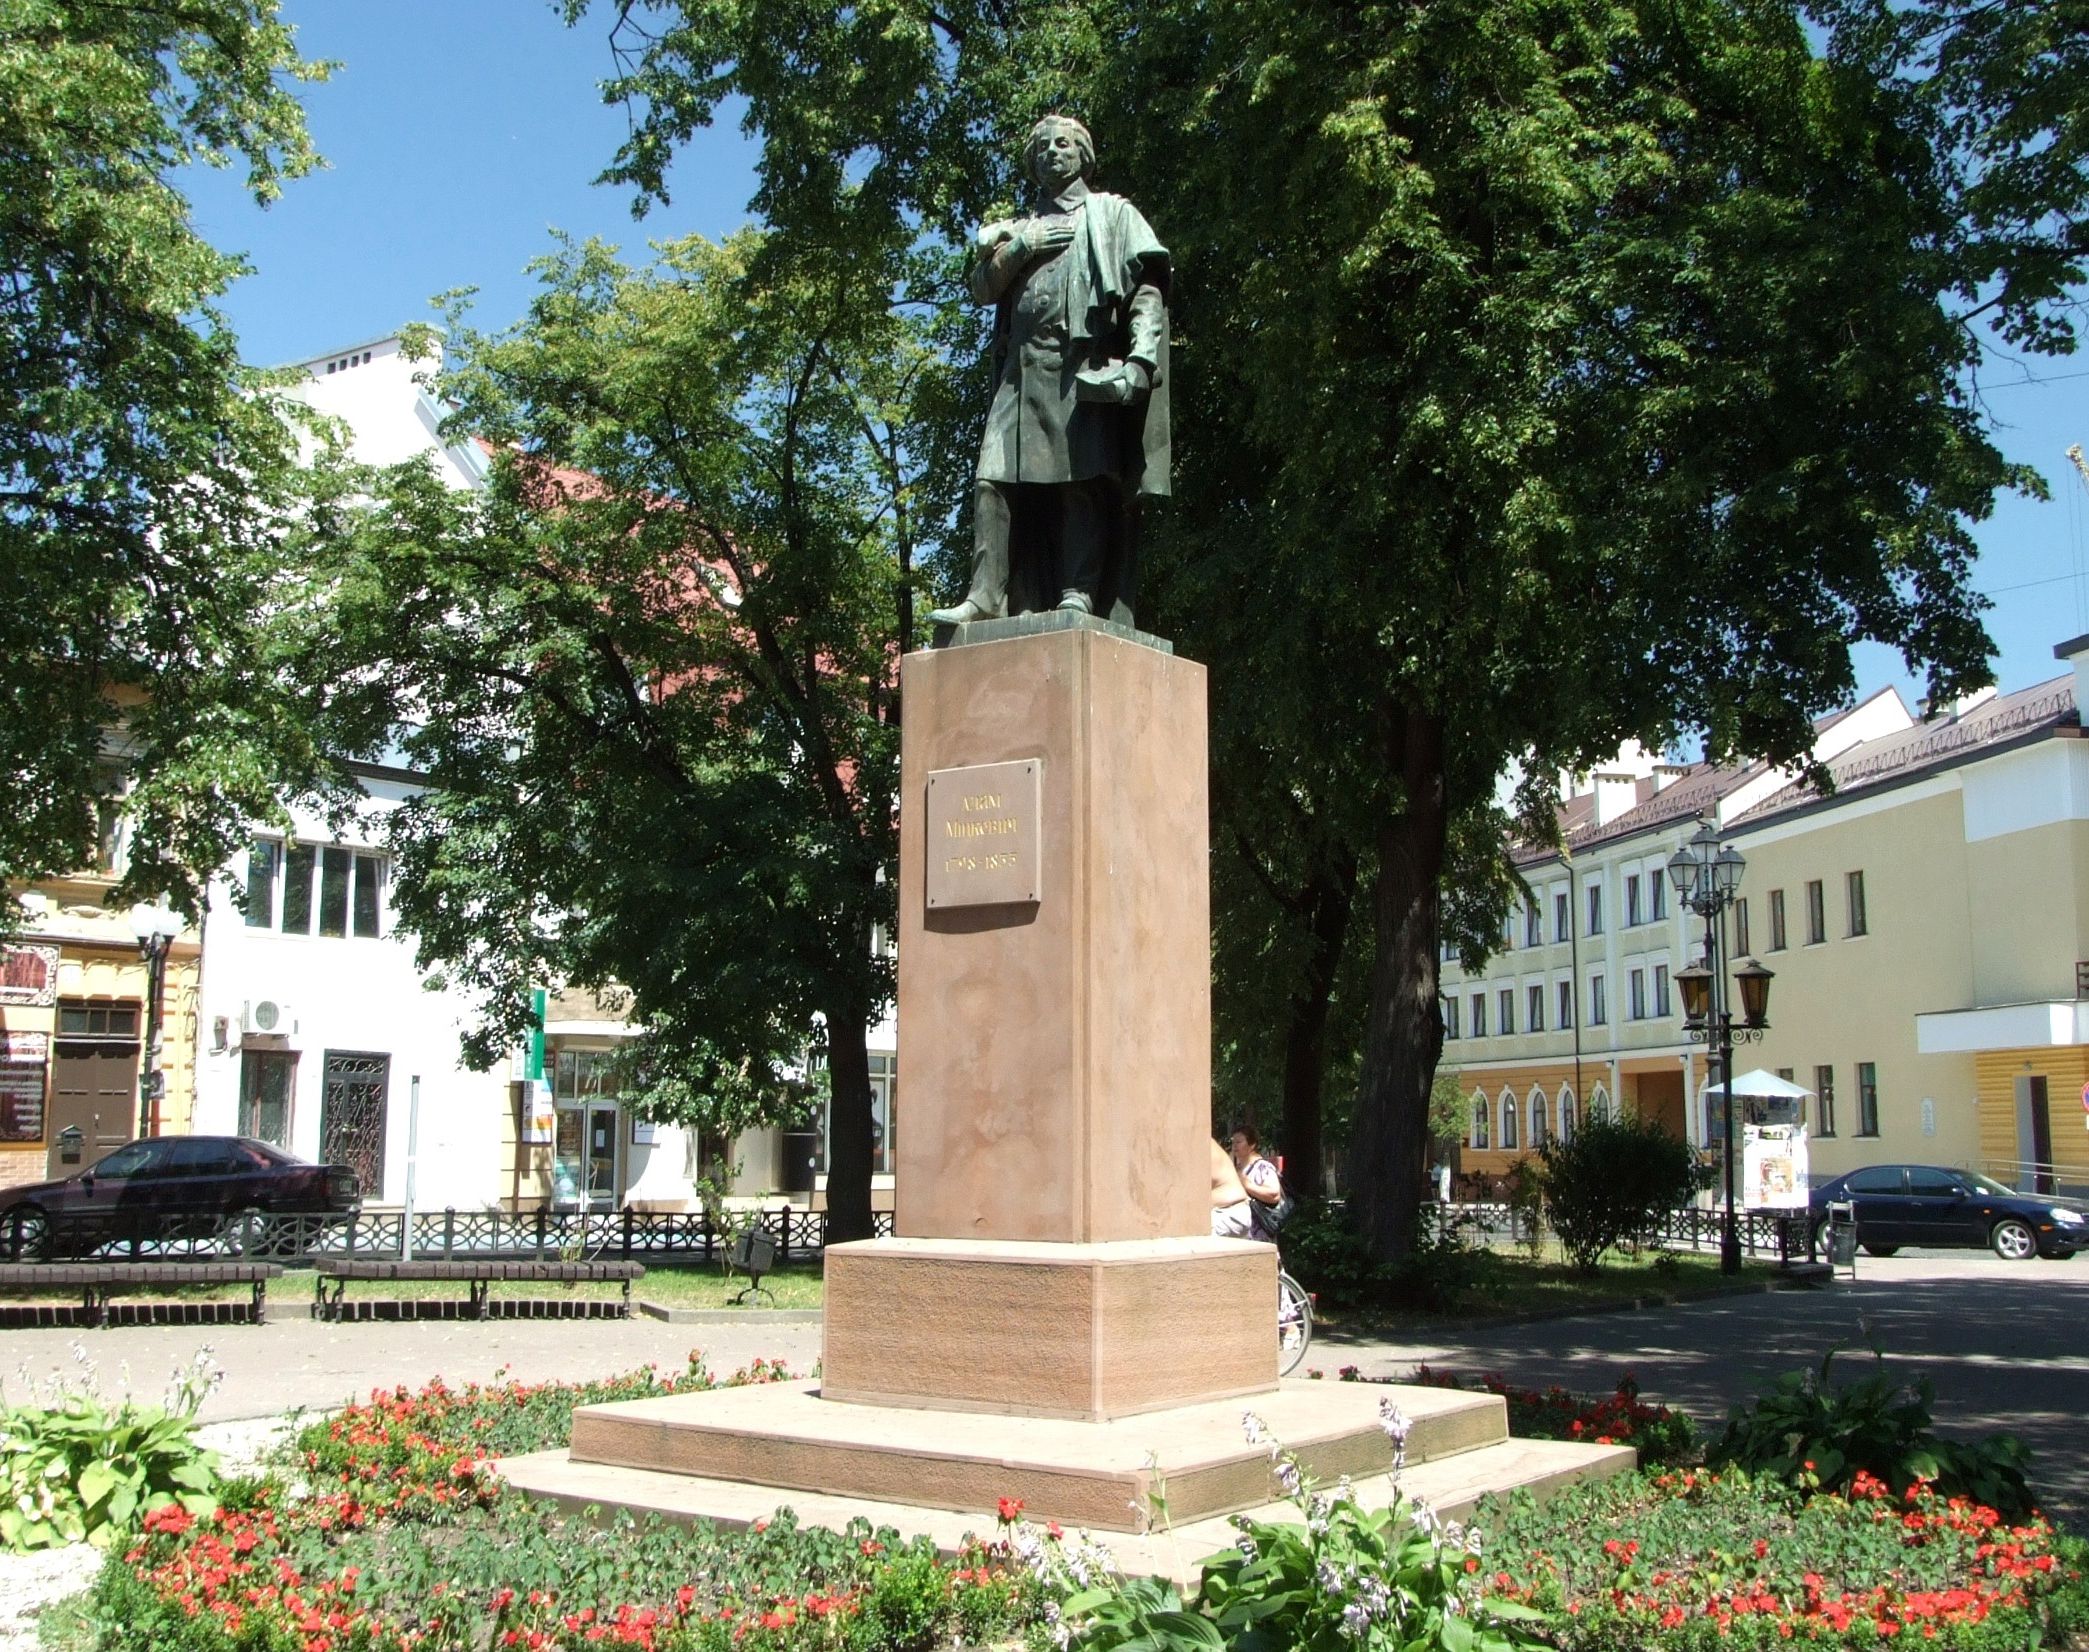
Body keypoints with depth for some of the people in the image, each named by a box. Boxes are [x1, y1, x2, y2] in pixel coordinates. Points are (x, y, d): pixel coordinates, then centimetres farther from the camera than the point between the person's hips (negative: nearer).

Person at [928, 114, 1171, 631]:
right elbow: (981, 286, 17)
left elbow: (1148, 289, 5)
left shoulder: (1113, 214, 19)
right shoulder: (1021, 228, 31)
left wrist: (1141, 356, -12)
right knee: (995, 480, -10)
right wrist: (1020, 246, 1)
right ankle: (986, 596, -16)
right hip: (1022, 367, 4)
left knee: (1082, 480, -16)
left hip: (1083, 364, -4)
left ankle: (1079, 597, -22)